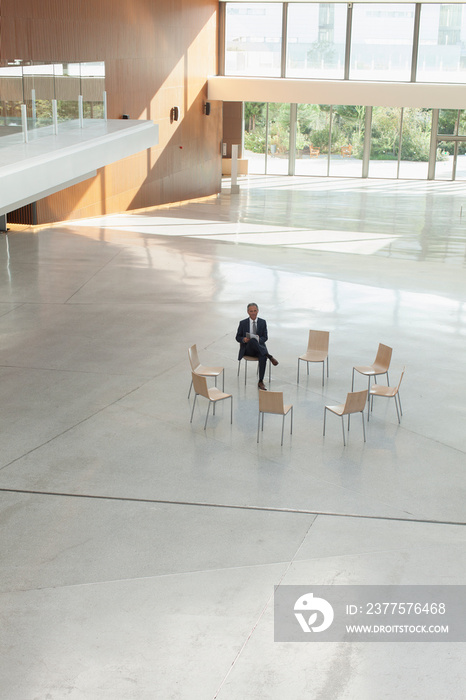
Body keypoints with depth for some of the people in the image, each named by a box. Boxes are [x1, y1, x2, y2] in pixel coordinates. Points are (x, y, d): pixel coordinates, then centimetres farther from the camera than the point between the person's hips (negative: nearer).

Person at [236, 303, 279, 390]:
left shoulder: (262, 322, 8)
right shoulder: (243, 323, 5)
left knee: (263, 357, -35)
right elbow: (238, 337, 8)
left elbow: (265, 337, 6)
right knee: (252, 340, -38)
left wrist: (259, 339, -18)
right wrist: (243, 339, -16)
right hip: (247, 349, -1)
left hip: (259, 346, 1)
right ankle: (269, 356, -37)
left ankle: (261, 382, -29)